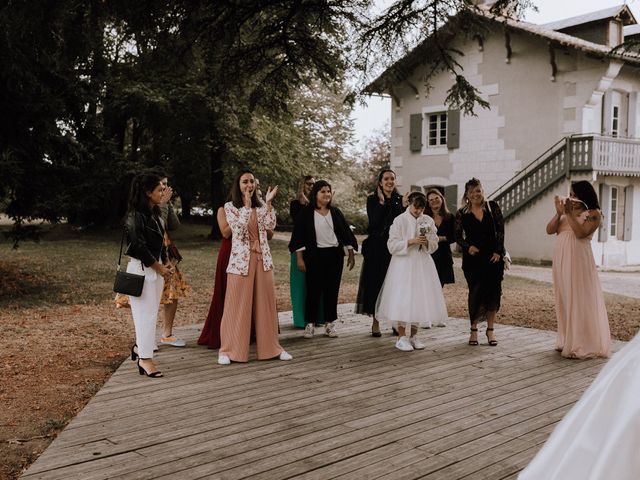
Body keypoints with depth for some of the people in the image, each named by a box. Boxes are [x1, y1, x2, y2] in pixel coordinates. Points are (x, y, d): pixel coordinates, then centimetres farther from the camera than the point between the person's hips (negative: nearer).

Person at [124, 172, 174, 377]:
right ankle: (145, 358, 2)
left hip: (157, 268, 8)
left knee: (151, 312, 12)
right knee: (146, 313, -5)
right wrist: (160, 268, -12)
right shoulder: (136, 216, -15)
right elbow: (139, 247, -18)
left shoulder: (155, 214, 12)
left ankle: (141, 347, 26)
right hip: (142, 269, -8)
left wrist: (166, 263, 4)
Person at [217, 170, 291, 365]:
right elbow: (238, 229, -15)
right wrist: (247, 204, -16)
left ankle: (270, 347, 17)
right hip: (241, 259, -4)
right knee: (237, 305, -1)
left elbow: (270, 226, -4)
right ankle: (228, 350, 7)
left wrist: (268, 203, -10)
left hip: (262, 259, 4)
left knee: (265, 303, 7)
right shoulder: (230, 206, 0)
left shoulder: (260, 206, 11)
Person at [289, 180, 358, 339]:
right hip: (315, 255, -3)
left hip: (335, 255, 3)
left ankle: (330, 323, 14)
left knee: (332, 289, 5)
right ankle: (310, 323, 10)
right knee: (313, 289, 0)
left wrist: (351, 254, 11)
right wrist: (299, 258, -9)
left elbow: (346, 232, 13)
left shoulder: (335, 212, 9)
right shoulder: (306, 213, -2)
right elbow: (299, 236, -4)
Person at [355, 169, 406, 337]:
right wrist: (381, 202, -16)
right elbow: (373, 222, -12)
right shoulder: (372, 199, 1)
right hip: (377, 248, -2)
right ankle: (375, 322, 10)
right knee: (375, 283, 1)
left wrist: (404, 207, -11)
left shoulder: (400, 200, 8)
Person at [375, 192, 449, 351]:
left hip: (423, 264, 4)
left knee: (420, 298, 4)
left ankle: (413, 336, 17)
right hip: (404, 264, -4)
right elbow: (392, 245, -8)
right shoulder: (400, 220, -5)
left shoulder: (428, 221, 6)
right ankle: (401, 338, 2)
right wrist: (411, 241, -19)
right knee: (402, 299, -7)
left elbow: (435, 244, 10)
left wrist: (427, 242, -12)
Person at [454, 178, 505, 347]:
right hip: (473, 258, -1)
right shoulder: (462, 213, 3)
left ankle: (490, 330, 15)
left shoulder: (493, 207, 2)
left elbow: (500, 230, 1)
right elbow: (458, 236, 6)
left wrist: (498, 251, -6)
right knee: (475, 292, -1)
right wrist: (468, 247, -12)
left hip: (493, 256, 1)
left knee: (493, 292, 3)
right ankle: (474, 330, 11)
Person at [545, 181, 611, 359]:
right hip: (561, 261, 7)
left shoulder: (593, 214, -2)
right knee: (564, 300, 9)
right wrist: (559, 213, -6)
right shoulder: (567, 212, 16)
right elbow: (550, 230, 6)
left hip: (578, 261, -7)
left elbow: (581, 233, -17)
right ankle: (567, 341, 18)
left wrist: (569, 214, -18)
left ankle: (582, 346, -2)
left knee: (580, 300, -6)